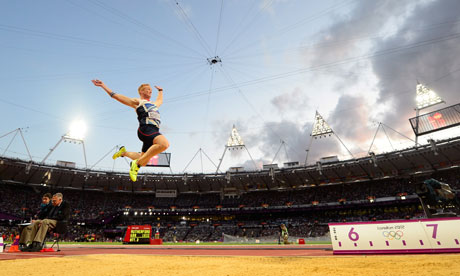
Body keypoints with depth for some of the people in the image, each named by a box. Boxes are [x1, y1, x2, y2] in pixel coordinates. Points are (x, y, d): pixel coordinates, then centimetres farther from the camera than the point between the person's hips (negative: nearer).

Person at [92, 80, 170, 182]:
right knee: (164, 144, -35)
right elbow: (116, 96, 18)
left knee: (143, 162, 7)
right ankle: (137, 163, -24)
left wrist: (160, 91, 70)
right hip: (146, 128, -7)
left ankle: (124, 152, 31)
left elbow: (160, 100, 59)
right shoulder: (137, 102, 17)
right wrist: (103, 85, 19)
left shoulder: (153, 104, 36)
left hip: (154, 131, 7)